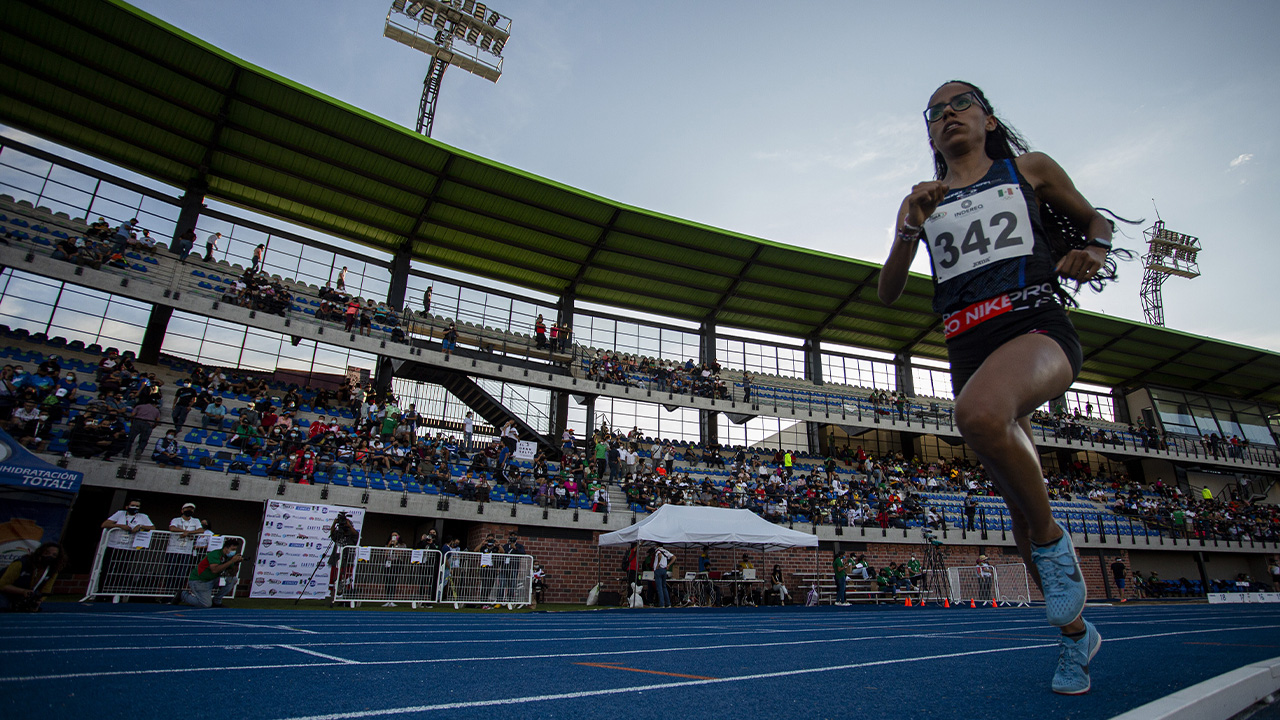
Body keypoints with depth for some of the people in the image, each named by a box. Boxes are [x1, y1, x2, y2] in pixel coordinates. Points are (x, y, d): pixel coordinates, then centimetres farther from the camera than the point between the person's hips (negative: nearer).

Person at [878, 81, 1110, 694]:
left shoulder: (1029, 168, 13)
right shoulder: (921, 202, 17)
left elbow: (1093, 218, 24)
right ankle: (1075, 632, 30)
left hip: (1036, 325, -3)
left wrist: (1095, 248, 1)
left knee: (980, 412, -39)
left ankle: (1052, 539, -13)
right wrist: (910, 230, -6)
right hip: (968, 349, 4)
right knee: (1020, 504, 8)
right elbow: (887, 293, 11)